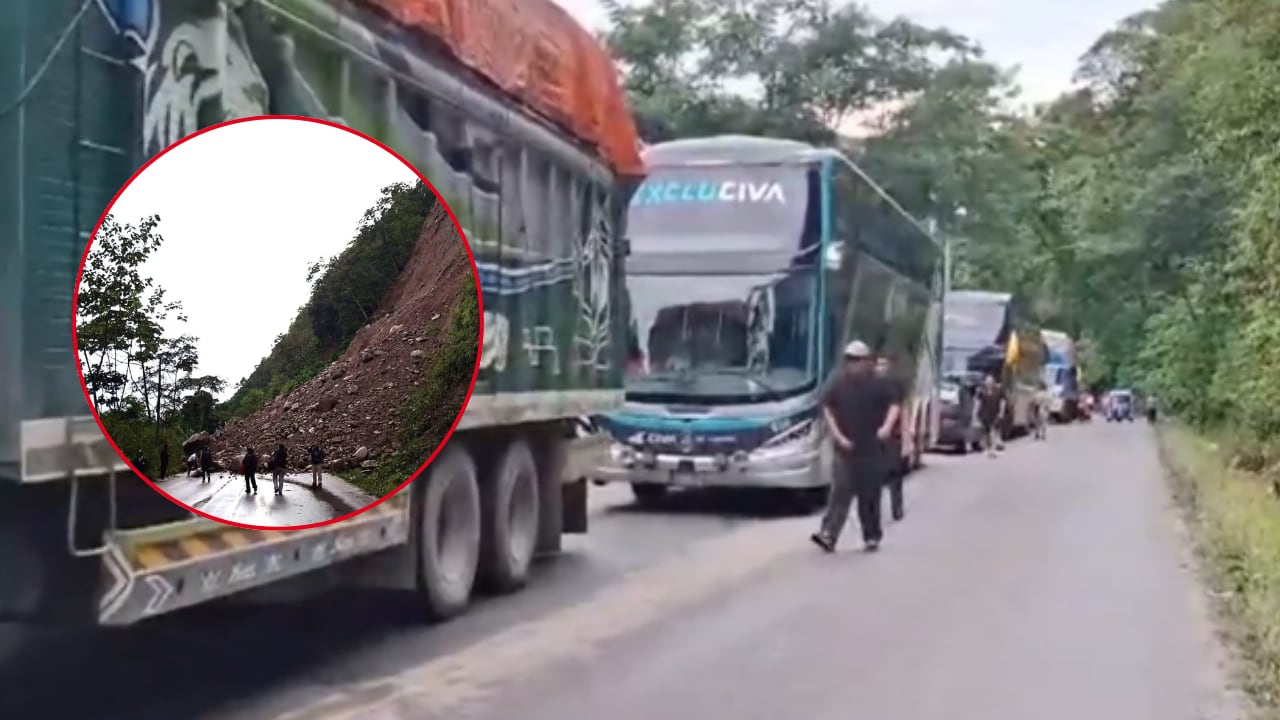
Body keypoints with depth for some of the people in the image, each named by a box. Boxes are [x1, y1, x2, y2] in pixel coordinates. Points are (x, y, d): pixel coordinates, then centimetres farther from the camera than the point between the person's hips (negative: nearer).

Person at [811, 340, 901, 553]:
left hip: (872, 449, 0)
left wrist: (887, 426, -19)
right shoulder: (838, 383, 1)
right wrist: (838, 436, -6)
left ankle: (872, 536, 17)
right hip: (846, 448, 0)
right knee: (840, 492, -8)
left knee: (870, 495, 6)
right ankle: (828, 534, -14)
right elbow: (827, 409, 5)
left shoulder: (878, 384, -1)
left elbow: (893, 405, 1)